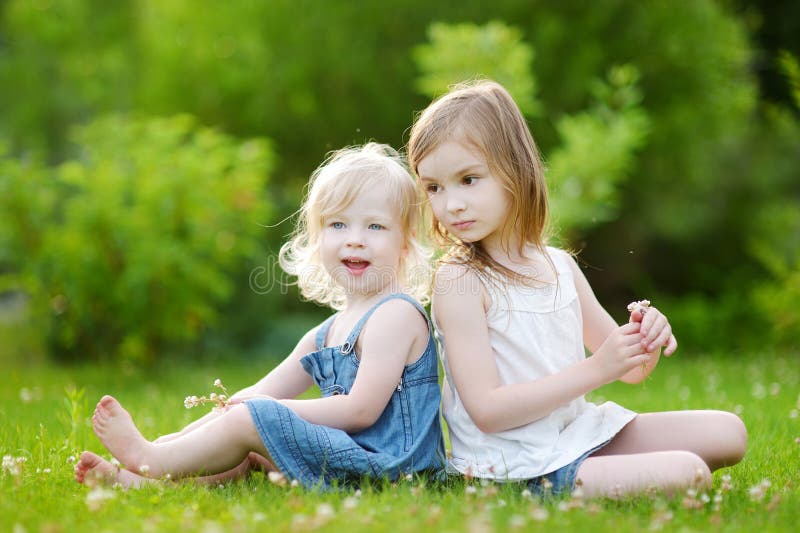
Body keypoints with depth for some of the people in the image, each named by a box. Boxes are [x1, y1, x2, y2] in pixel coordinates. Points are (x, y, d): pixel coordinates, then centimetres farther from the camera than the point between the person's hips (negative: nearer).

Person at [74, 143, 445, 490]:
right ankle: (129, 478, 6)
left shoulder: (395, 314, -13)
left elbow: (361, 409, -20)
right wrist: (180, 438, 7)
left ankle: (148, 461, 6)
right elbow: (258, 394, 16)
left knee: (251, 420, -13)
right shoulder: (327, 333, 16)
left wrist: (275, 411, -12)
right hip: (344, 450, 9)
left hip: (383, 463, -9)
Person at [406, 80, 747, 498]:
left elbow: (630, 370, 14)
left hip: (578, 431, 7)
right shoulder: (458, 280, -13)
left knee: (727, 433, 6)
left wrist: (648, 341, -11)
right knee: (688, 473, -22)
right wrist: (596, 369, -22)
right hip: (513, 464, -7)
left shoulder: (559, 265, 7)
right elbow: (487, 410, -20)